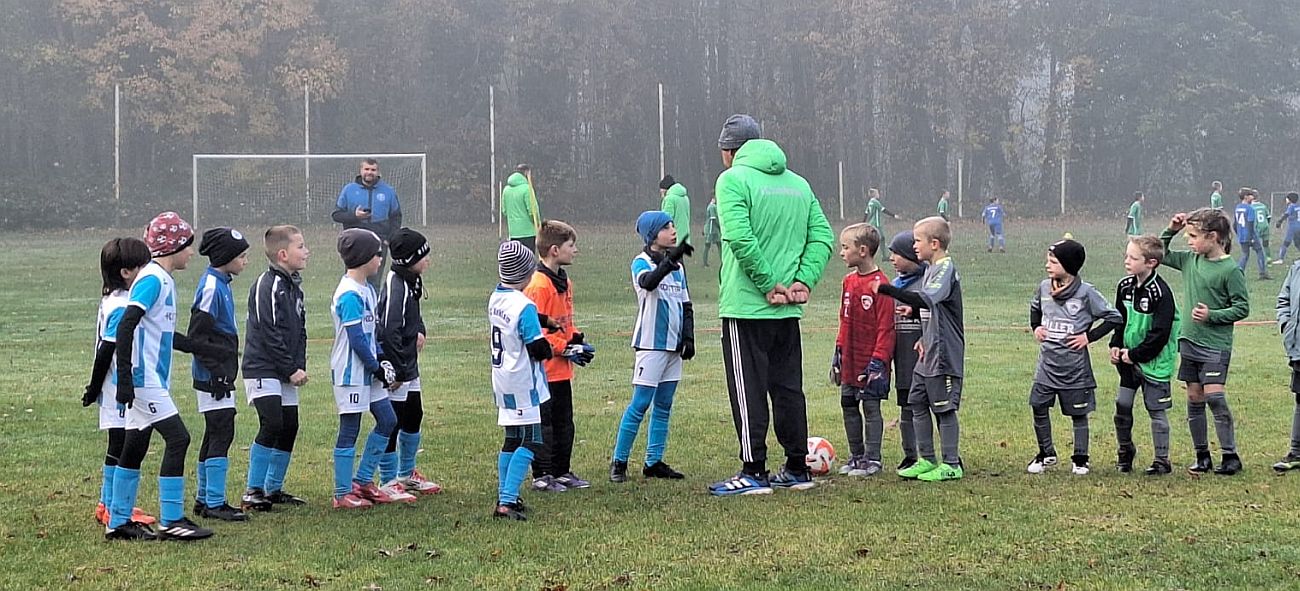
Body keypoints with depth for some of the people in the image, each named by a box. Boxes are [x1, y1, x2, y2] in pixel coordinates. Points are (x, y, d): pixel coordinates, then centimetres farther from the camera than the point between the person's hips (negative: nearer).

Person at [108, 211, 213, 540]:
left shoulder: (164, 280, 16)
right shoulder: (152, 279, -14)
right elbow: (125, 327, -21)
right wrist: (125, 378, -25)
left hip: (152, 380, 10)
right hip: (143, 379, -10)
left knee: (135, 449, 12)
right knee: (177, 439, -10)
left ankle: (118, 523, 18)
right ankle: (171, 521, -7)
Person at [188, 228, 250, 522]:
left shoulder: (221, 283, 14)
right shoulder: (211, 286, -16)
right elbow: (196, 336, -19)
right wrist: (217, 371, -20)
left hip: (219, 375, 10)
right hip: (213, 376, -10)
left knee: (215, 435, 14)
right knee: (222, 433, -10)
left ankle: (204, 499, 21)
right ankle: (215, 503, -7)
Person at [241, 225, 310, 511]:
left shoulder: (295, 286, 13)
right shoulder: (266, 285, -15)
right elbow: (268, 334, -19)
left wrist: (300, 367, 2)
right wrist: (290, 369, -16)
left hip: (286, 373, 9)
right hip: (263, 370, -9)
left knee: (289, 428, 9)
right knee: (272, 425, -17)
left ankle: (273, 489, 21)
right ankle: (253, 492, -11)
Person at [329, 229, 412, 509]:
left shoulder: (366, 289, 12)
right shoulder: (349, 294, -19)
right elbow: (357, 340, -21)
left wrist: (383, 361, 6)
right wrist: (378, 369, -14)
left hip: (368, 371, 10)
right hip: (351, 373, -10)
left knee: (387, 421, 12)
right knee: (349, 430, -2)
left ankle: (362, 481, 21)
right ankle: (343, 494, 7)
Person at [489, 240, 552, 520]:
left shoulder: (495, 298, 5)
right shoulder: (524, 306, -20)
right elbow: (538, 348, -19)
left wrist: (543, 322, 4)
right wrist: (548, 349, 2)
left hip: (503, 382, 8)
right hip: (524, 384, -8)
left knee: (512, 440, 17)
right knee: (530, 442, -5)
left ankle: (504, 497, 20)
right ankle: (508, 501, -13)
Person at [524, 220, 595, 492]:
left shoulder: (564, 282, 13)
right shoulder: (539, 286, -18)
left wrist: (578, 341, 6)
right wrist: (565, 348, -18)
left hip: (562, 368, 10)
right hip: (544, 368, -10)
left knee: (564, 423, 16)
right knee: (544, 423, -1)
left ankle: (562, 471, 25)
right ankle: (542, 475, 7)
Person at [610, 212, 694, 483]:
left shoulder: (678, 266, 14)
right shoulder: (641, 262, -7)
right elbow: (648, 282, -31)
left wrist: (688, 337, 6)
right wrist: (670, 259, -44)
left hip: (673, 345, 7)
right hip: (651, 344, -7)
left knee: (663, 406, 9)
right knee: (640, 404, -8)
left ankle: (654, 462, 15)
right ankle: (618, 462, -1)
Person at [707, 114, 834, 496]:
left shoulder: (732, 179, -8)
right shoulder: (798, 183, 13)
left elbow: (740, 239, -20)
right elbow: (823, 236, 5)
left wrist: (769, 284, -14)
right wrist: (804, 281, -2)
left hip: (745, 306, -6)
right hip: (789, 309, 6)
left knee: (748, 390, -1)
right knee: (788, 387, 13)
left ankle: (753, 472, -1)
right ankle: (796, 469, 17)